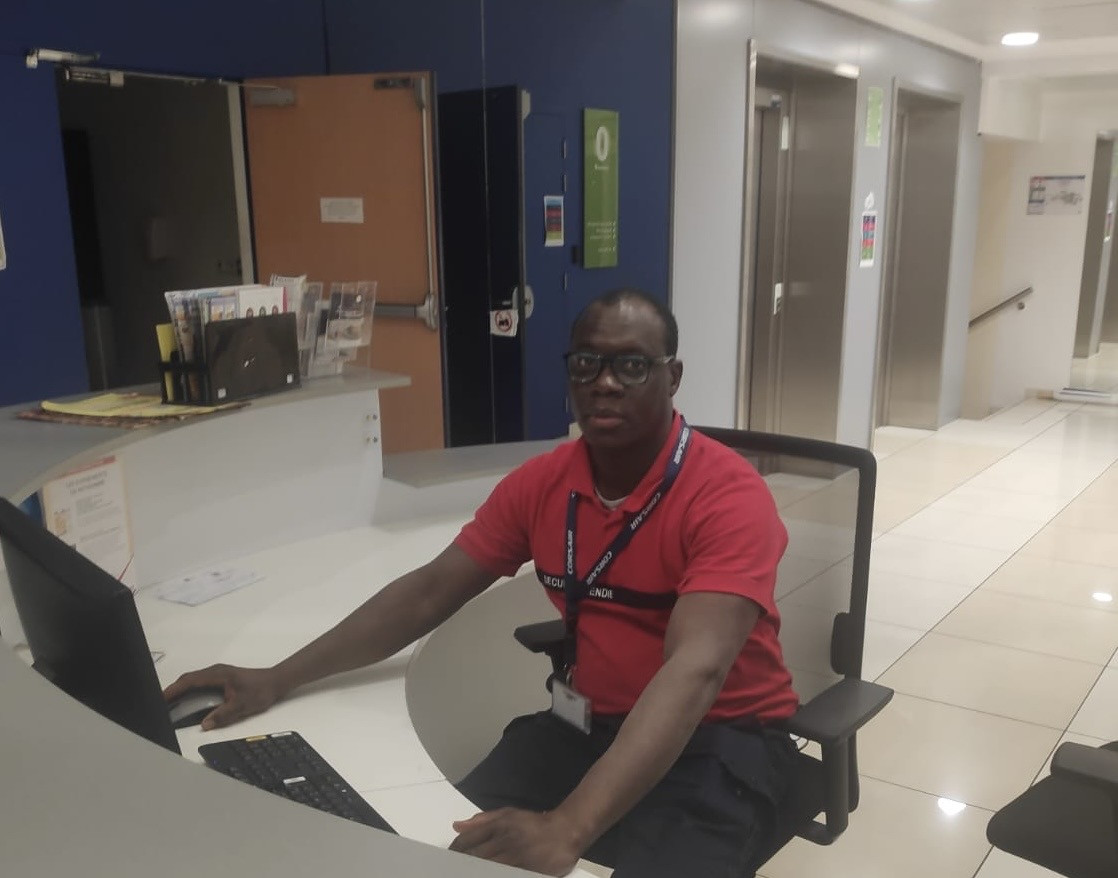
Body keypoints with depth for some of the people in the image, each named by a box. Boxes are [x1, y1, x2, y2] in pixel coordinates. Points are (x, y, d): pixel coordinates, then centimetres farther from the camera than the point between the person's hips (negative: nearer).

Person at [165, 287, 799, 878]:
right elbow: (428, 593, 3)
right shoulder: (540, 484, -2)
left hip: (721, 740, -4)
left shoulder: (729, 495, -20)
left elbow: (693, 671, -32)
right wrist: (279, 679, -4)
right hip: (589, 722, 4)